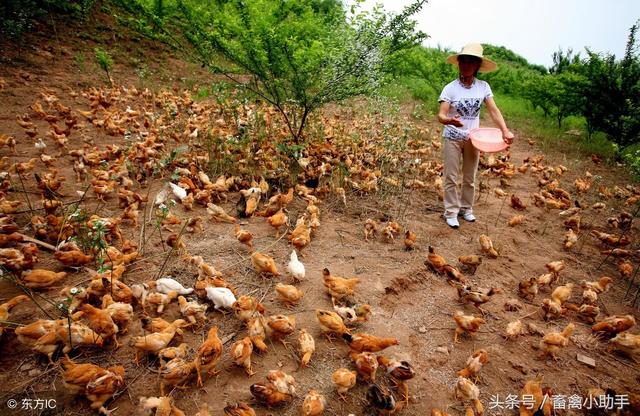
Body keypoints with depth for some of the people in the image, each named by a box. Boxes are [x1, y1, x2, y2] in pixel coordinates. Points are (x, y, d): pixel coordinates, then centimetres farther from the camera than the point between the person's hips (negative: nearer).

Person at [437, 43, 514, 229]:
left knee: (470, 178, 13)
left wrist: (505, 130, -22)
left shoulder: (483, 86, -5)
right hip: (452, 138, -2)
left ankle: (466, 208, 30)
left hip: (473, 138, 3)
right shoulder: (450, 88, -13)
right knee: (451, 177, 2)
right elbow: (441, 115, -19)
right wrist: (450, 120, -42)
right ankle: (451, 212, 14)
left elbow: (494, 110, -8)